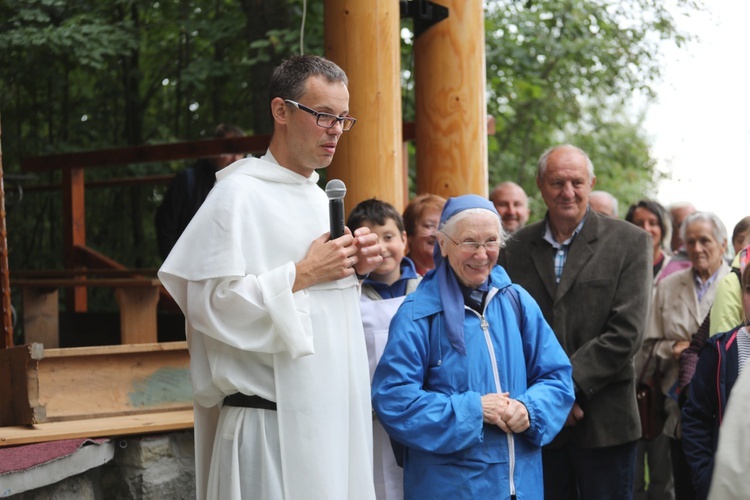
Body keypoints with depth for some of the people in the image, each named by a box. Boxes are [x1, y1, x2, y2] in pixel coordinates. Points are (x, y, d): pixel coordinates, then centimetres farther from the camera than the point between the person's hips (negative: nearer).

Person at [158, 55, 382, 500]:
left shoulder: (320, 197, 16)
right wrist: (303, 274, -17)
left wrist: (352, 269, 4)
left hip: (335, 409, 8)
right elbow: (209, 303, -19)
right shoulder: (240, 193, -11)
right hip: (273, 417, -8)